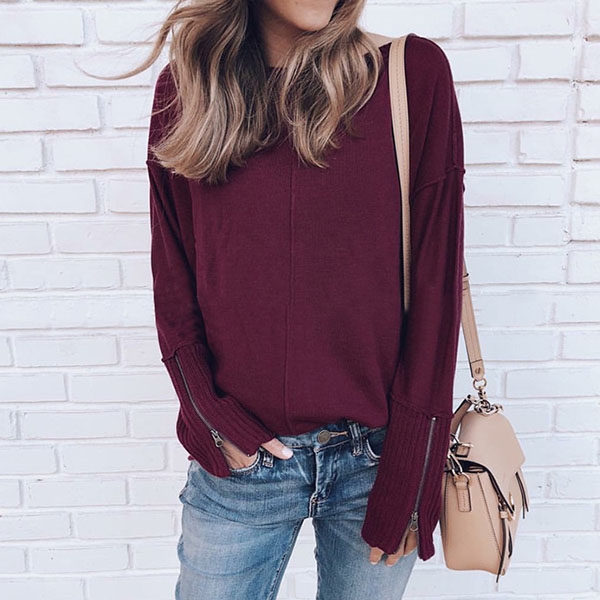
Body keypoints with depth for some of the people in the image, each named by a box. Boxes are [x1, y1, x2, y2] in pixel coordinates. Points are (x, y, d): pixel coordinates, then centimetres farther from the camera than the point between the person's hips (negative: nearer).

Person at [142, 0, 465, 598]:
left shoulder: (414, 73, -5)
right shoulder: (185, 88, 2)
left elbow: (436, 285, -7)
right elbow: (172, 285, 3)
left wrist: (406, 479, -7)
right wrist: (212, 421, -7)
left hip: (377, 452, 0)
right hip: (240, 457, 1)